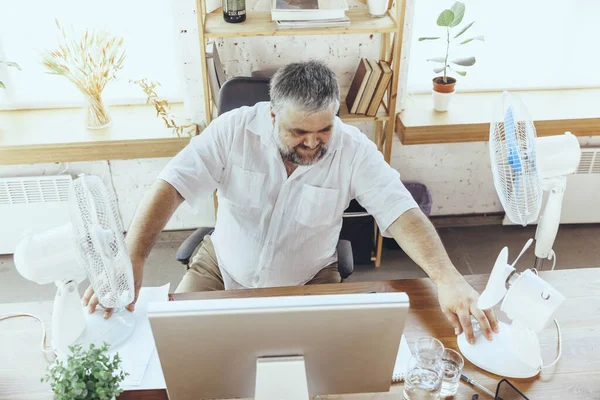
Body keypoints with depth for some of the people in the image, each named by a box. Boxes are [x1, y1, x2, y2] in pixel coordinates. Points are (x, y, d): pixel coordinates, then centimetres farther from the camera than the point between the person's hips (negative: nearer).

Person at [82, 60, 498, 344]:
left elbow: (403, 214, -23)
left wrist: (448, 279, -39)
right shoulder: (234, 130, -17)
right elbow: (171, 187, -21)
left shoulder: (352, 149, -17)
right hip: (222, 269, 1)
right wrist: (132, 259, -34)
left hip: (308, 282, 0)